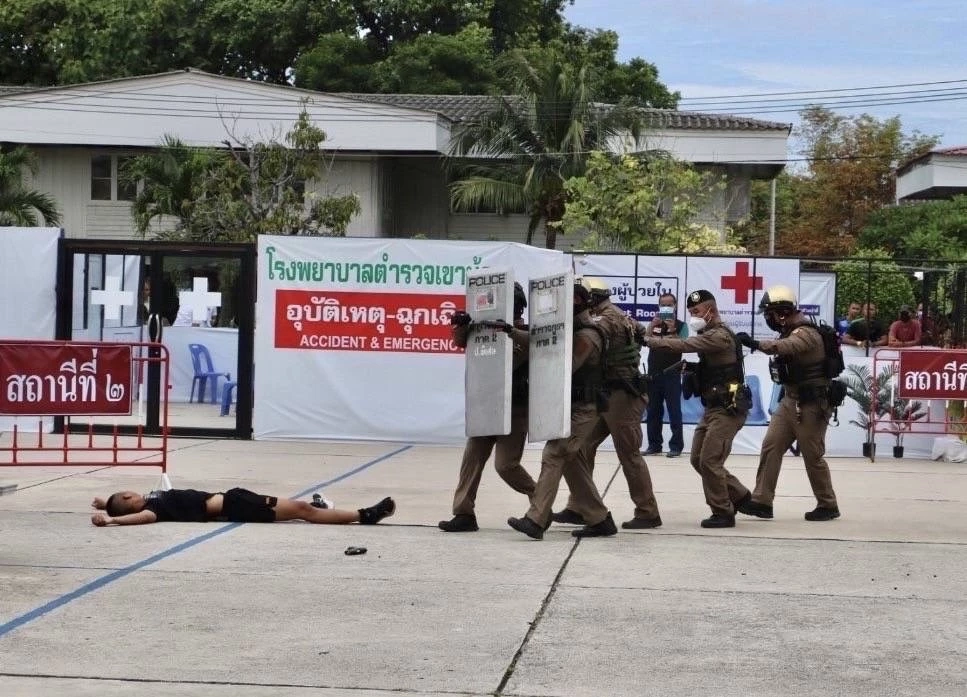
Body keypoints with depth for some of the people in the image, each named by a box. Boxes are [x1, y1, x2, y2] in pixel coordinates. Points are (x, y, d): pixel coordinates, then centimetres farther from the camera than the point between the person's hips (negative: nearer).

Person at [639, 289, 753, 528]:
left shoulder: (720, 336, -16)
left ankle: (723, 513, 1)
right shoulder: (709, 335, 17)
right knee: (698, 459, 11)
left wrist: (648, 340, -25)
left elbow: (684, 345, -26)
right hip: (713, 407, 10)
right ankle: (739, 495, 23)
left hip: (728, 408, -10)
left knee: (709, 461, -10)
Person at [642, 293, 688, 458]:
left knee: (674, 411, -4)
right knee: (653, 411, 7)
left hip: (672, 374, -4)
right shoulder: (654, 324, 12)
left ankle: (676, 446, 0)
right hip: (653, 373, 4)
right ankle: (654, 445, 13)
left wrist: (672, 330, -22)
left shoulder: (681, 325, 1)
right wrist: (652, 326, -16)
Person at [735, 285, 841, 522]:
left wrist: (756, 344, -49)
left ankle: (828, 505, 14)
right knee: (770, 447, 0)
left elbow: (785, 347, -39)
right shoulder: (789, 331, 12)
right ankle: (762, 501, 0)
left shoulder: (806, 333, -18)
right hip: (791, 400, 9)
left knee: (812, 456, -1)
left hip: (811, 404, -9)